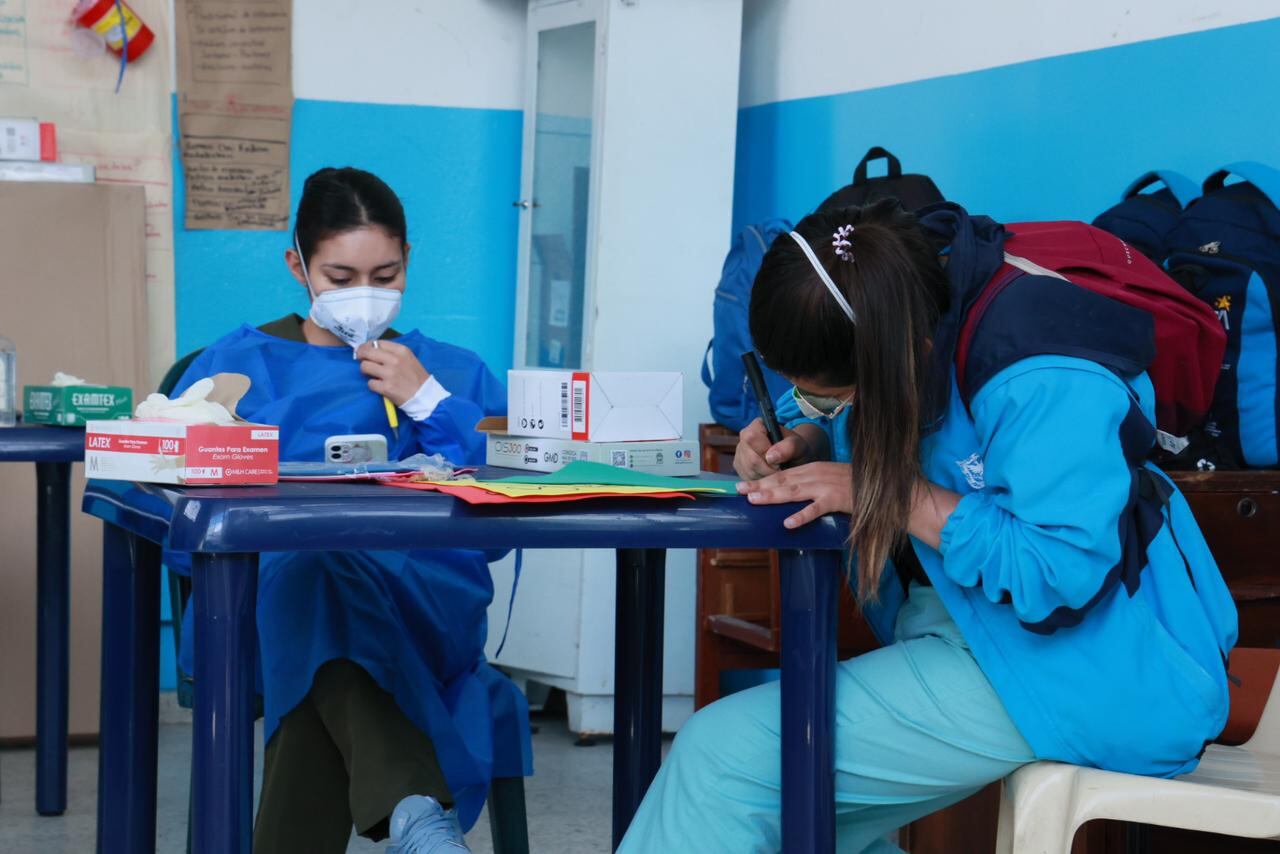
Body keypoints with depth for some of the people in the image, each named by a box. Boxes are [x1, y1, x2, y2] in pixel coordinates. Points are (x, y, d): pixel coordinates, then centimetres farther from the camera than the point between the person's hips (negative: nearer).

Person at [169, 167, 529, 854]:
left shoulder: (452, 372, 25)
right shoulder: (241, 361, 23)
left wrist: (427, 401, 2)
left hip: (424, 601, 1)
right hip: (266, 587, -1)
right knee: (314, 572, -40)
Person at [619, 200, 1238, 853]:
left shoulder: (1047, 383, -27)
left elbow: (1058, 577, -29)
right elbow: (841, 430, 16)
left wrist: (894, 490, -25)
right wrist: (800, 443, -8)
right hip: (965, 623, 9)